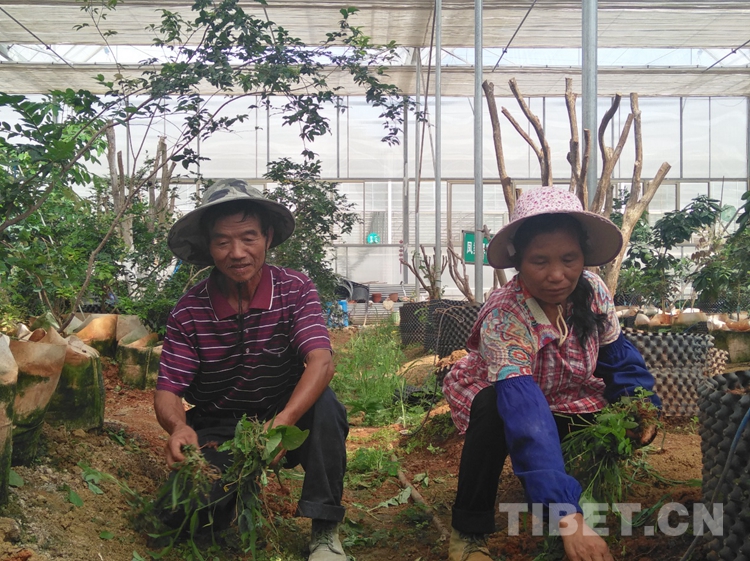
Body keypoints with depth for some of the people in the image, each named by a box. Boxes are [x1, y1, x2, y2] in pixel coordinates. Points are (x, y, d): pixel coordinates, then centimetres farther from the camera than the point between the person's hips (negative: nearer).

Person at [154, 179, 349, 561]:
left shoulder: (295, 290, -13)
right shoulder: (189, 312, -10)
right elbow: (167, 392, -11)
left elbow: (321, 363, -27)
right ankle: (234, 489, 16)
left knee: (324, 404, -32)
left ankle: (325, 530, -16)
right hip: (218, 432, 1)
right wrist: (178, 427, -36)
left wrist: (282, 422, -45)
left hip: (287, 417, -1)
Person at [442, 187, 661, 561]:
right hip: (501, 400, -5)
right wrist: (567, 516, -57)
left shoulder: (593, 292, -21)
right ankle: (470, 530, -19)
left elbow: (617, 356, -2)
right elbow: (525, 412, -49)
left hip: (566, 404, 5)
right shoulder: (504, 318, -38)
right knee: (493, 409, -37)